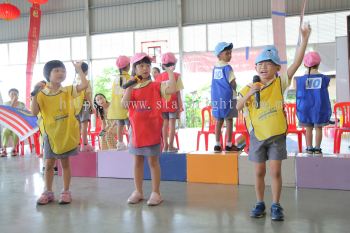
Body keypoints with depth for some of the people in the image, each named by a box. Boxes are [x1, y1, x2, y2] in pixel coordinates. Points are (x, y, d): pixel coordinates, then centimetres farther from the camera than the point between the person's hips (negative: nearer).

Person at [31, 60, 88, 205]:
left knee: (65, 163, 9)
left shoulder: (68, 91, -2)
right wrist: (35, 94, -19)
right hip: (50, 134, 0)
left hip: (67, 134, 0)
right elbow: (34, 112, -11)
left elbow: (84, 85, -14)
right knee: (49, 164, 7)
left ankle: (66, 192, 18)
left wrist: (79, 70, -7)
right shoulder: (42, 93, -4)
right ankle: (48, 192, 19)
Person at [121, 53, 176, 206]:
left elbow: (172, 90, -20)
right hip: (136, 130, 4)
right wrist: (131, 86, -13)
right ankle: (138, 191, 23)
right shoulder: (131, 88, 7)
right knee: (137, 161, 11)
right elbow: (124, 104, -7)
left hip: (152, 129, -4)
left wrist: (170, 72, -14)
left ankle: (156, 193, 12)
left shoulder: (156, 86, -4)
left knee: (153, 161, 3)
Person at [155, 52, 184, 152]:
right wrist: (180, 106, -2)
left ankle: (165, 146, 14)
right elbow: (178, 93, -7)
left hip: (162, 104, 3)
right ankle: (171, 146, 2)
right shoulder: (176, 76, -7)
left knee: (164, 124, 10)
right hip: (173, 103, -3)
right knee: (172, 124, 1)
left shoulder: (159, 77, 2)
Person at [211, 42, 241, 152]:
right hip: (228, 97, -6)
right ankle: (229, 145, 5)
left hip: (216, 98, 6)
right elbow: (233, 83, -14)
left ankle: (217, 144, 13)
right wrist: (234, 89, 6)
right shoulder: (227, 67, -11)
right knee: (229, 120, 1)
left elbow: (215, 83, 10)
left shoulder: (215, 67, 9)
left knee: (218, 121, 11)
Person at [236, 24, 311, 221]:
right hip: (258, 136, 1)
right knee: (259, 172, 10)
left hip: (277, 135, -1)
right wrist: (249, 94, -24)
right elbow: (238, 107, -8)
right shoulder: (250, 88, -2)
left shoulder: (280, 83, -5)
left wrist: (305, 39, -22)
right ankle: (260, 204, 23)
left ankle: (276, 206, 14)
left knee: (276, 171, 1)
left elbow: (297, 63, -15)